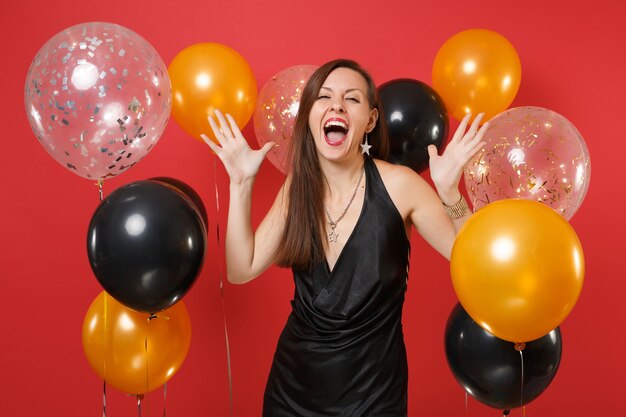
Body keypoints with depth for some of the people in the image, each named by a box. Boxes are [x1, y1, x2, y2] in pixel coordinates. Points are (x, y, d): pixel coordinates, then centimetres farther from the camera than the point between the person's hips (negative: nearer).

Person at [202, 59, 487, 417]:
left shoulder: (398, 184, -15)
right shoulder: (298, 187, -3)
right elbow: (242, 270, -4)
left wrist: (449, 191, -28)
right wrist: (242, 183, -10)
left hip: (372, 388, -3)